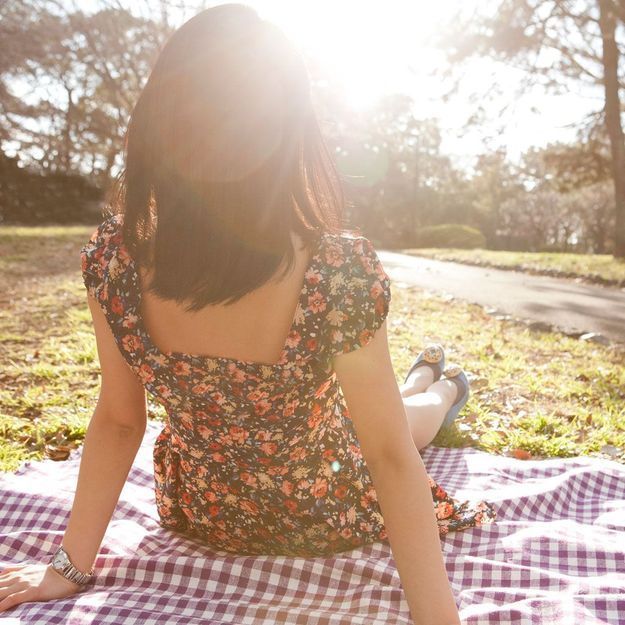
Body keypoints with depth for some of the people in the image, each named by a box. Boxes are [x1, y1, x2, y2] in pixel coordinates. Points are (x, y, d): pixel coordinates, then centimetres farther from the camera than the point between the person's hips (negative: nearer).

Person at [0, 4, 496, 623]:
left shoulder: (112, 258, -23)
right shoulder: (340, 271, -34)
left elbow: (117, 421, -16)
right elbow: (390, 456, -28)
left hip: (200, 515, 4)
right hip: (327, 519, -3)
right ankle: (438, 386, 61)